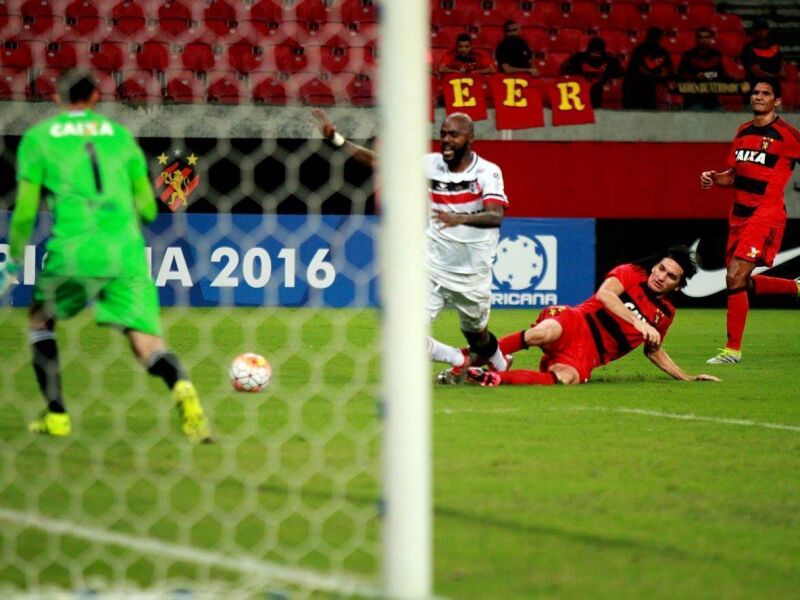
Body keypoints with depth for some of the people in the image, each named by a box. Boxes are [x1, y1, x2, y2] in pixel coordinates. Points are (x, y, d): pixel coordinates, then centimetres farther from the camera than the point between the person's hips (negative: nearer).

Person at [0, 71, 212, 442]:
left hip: (72, 251, -1)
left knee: (41, 318, 27)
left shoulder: (38, 137, 11)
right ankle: (181, 388, -36)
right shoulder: (119, 134, 17)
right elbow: (147, 208, 16)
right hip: (125, 250, 1)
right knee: (147, 343, -3)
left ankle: (56, 415, 19)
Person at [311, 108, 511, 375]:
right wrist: (336, 139, -8)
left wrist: (460, 218, -49)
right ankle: (459, 360, 17)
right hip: (432, 270, 2)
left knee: (479, 339, 16)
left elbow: (496, 215, -30)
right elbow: (377, 161, 1)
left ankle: (500, 366, 54)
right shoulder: (431, 164, -2)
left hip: (472, 277, -2)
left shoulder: (487, 172, -13)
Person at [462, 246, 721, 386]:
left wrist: (688, 378, 34)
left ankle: (492, 378, -38)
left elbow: (653, 351, 36)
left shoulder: (665, 314, 21)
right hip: (578, 324, -3)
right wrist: (638, 322, -20)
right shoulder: (631, 273, 6)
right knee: (544, 333, -41)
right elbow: (604, 293, -12)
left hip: (588, 355, 3)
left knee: (567, 378, -35)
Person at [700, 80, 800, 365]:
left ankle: (732, 349, -10)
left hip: (765, 215, -8)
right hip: (739, 214, 8)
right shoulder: (743, 132, 14)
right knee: (742, 282, 13)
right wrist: (713, 178, 0)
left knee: (735, 277, -17)